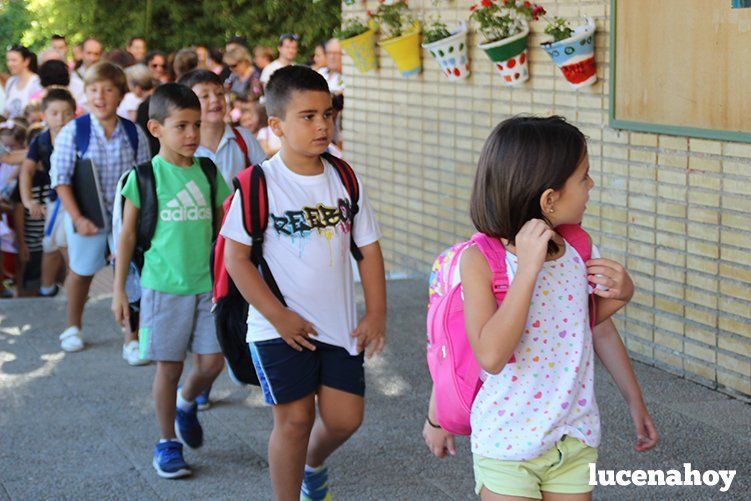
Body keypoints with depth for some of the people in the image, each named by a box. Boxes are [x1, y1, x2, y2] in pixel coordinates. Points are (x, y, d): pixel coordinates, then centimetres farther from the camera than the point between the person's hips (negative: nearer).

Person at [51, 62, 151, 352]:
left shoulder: (134, 134, -4)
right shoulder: (72, 132, -11)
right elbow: (61, 179, -10)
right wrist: (77, 218, -17)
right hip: (86, 217, -1)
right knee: (81, 271, 15)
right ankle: (73, 328, 35)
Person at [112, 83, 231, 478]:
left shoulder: (208, 175, 4)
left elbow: (222, 231, 13)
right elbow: (128, 235, 0)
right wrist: (119, 290, 0)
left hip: (207, 286, 3)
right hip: (164, 287, -3)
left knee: (212, 362, 3)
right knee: (169, 367, 4)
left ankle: (187, 403, 35)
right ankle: (167, 443, 21)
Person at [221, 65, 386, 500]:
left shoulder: (344, 179, 3)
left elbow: (369, 249, 8)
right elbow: (236, 256, -11)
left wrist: (377, 315, 1)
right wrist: (279, 317, -14)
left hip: (339, 323, 4)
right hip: (281, 327, -4)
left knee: (345, 417, 4)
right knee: (295, 418, -2)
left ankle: (314, 464, 37)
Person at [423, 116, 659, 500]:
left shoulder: (579, 249, -3)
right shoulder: (480, 260, -17)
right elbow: (491, 356, -29)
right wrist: (529, 267, -30)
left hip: (575, 440, 5)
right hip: (506, 444, -4)